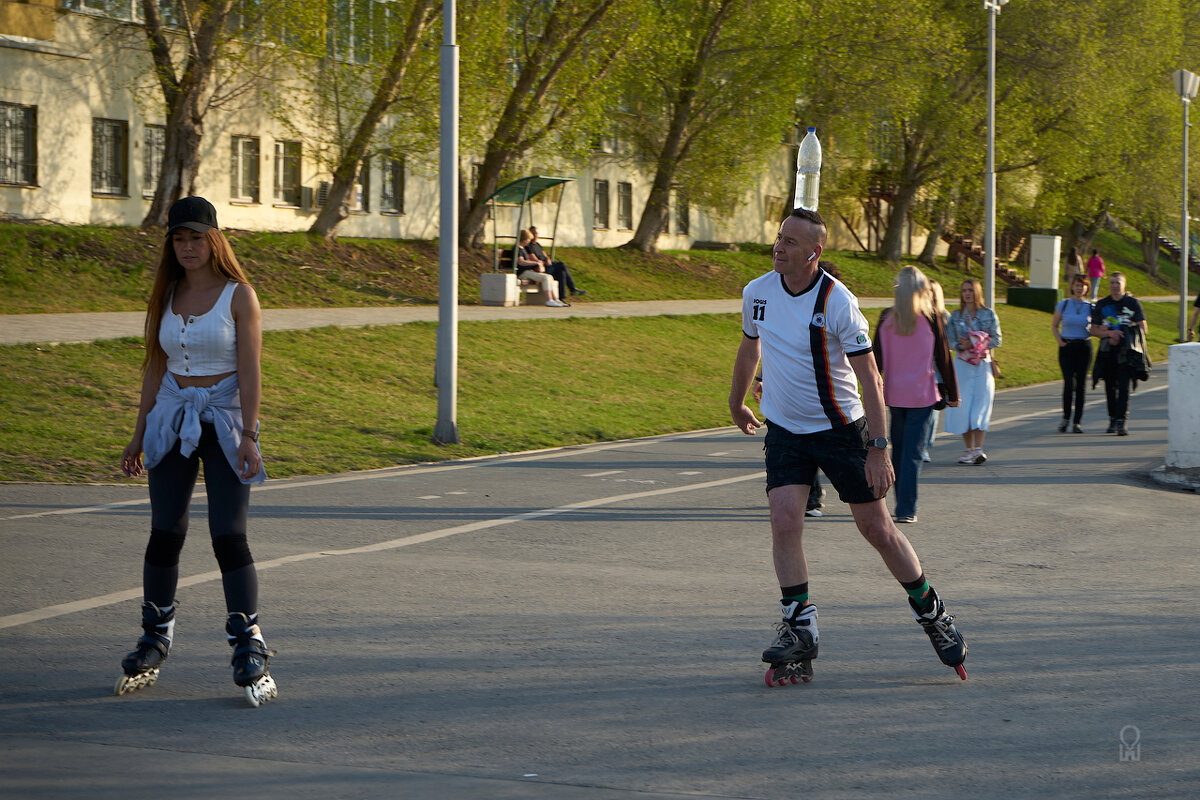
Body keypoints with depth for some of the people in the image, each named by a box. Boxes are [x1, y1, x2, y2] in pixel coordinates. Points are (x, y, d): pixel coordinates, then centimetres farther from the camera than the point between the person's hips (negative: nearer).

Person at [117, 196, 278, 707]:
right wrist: (140, 435, 12)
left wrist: (247, 434, -17)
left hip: (225, 420, -4)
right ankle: (155, 640, 17)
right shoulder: (167, 295, 9)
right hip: (172, 418, 4)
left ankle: (249, 651, -6)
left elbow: (249, 369, -10)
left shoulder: (238, 295, -5)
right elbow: (156, 366, 13)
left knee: (229, 536, -10)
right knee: (165, 533, 3)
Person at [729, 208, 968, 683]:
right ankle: (799, 630, -6)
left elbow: (870, 378, -18)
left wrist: (878, 448, -22)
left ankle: (932, 613, 20)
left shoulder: (837, 302, -20)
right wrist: (736, 403, 29)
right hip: (784, 430, 4)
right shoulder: (757, 293, -4)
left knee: (877, 528, 2)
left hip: (841, 430, -4)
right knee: (784, 521, -15)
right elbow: (749, 348, 17)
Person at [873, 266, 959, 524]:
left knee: (898, 452, 15)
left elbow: (877, 359, 4)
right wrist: (952, 393, 7)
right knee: (913, 453, -2)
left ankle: (902, 505, 22)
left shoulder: (886, 319, 0)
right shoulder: (930, 317, -7)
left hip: (894, 395, 3)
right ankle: (906, 510, -9)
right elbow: (943, 358, -2)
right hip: (922, 395, -3)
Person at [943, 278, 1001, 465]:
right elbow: (951, 340, 6)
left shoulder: (989, 314, 4)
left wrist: (975, 343, -13)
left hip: (984, 364, -1)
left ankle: (978, 449, -16)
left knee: (981, 404, -11)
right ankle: (968, 449, 6)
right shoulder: (956, 316, 9)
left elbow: (996, 340, 2)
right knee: (963, 406, -4)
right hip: (962, 364, 1)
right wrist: (962, 345, -15)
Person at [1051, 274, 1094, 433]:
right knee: (1069, 383, -12)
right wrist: (1059, 341, -2)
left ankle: (1077, 422, 6)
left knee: (1081, 385, 1)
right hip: (1066, 347, -1)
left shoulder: (1091, 307, 4)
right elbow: (1054, 326, 12)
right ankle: (1066, 418, 3)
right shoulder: (1063, 305, 3)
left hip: (1084, 347, 1)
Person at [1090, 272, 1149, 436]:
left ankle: (1121, 422, -17)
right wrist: (1109, 333, -12)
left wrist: (1119, 337, -5)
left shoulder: (1133, 303, 5)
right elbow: (1094, 330, 8)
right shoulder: (1102, 305, 11)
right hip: (1108, 352, 3)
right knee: (1110, 387, 6)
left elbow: (1142, 328, 3)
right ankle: (1112, 420, 21)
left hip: (1127, 352, -3)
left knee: (1124, 387, -13)